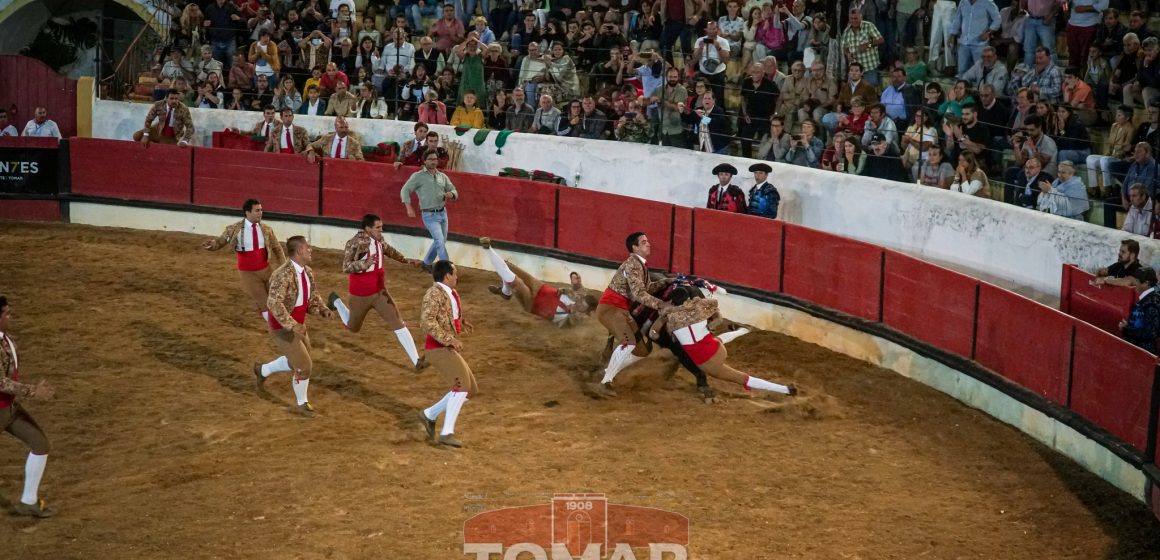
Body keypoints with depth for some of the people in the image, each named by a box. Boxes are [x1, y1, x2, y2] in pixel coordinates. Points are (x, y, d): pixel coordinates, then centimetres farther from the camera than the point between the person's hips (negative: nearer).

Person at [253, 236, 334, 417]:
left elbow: (313, 297, 11)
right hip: (283, 328, -9)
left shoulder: (307, 272, 0)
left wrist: (323, 310, -10)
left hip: (298, 325, 9)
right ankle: (303, 404, 18)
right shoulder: (283, 275, -29)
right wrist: (292, 326, -40)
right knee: (304, 366, -4)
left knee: (296, 362, 24)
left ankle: (262, 370, 46)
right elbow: (274, 303, -37)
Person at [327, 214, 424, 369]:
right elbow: (346, 267, -28)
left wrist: (406, 260, 21)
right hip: (361, 295, -4)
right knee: (353, 328, 20)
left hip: (380, 292, 5)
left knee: (398, 324, -8)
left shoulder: (379, 240, -3)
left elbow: (388, 250, 20)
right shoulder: (355, 243, -23)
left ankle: (416, 361, -9)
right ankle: (335, 301, 46)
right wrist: (366, 263, -41)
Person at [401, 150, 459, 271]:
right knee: (440, 242, -14)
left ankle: (426, 263, 33)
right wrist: (409, 207, -16)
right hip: (429, 215, -6)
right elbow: (405, 190, -4)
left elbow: (454, 191, 13)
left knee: (440, 242, 14)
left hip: (443, 213, 6)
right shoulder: (418, 176, -4)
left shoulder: (443, 176, 10)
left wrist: (451, 194, -12)